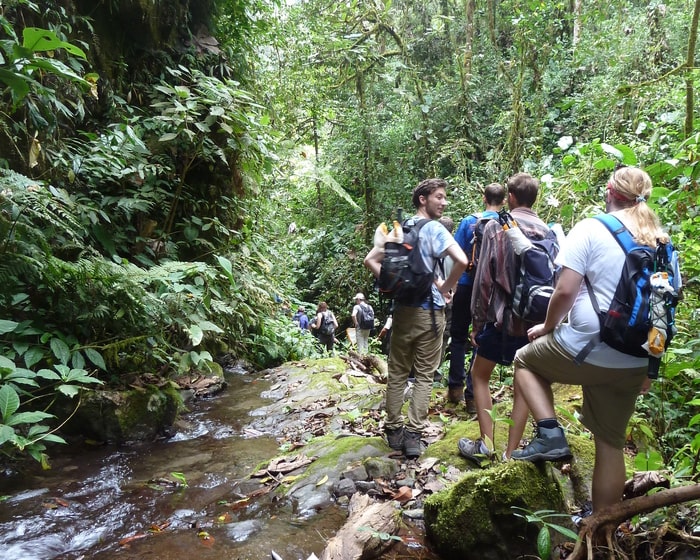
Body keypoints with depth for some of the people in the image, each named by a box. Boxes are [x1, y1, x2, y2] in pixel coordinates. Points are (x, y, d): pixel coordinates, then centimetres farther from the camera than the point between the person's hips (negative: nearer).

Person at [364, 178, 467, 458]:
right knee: (424, 375, 4)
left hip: (402, 308, 5)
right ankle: (413, 435, 3)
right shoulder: (434, 229, -10)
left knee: (397, 372, 12)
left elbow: (370, 260, 10)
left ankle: (394, 430, 19)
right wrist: (445, 288, -9)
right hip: (429, 311, -5)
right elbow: (462, 261, -24)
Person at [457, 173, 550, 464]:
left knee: (479, 374, 14)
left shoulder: (496, 226, -7)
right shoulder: (547, 231, 2)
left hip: (502, 316, -3)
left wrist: (477, 320, -2)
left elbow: (484, 278, -9)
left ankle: (486, 444, 8)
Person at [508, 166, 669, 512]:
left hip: (586, 347, -6)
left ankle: (550, 434, 6)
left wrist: (547, 327, 4)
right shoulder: (661, 241, 10)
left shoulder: (591, 228, -8)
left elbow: (565, 291, -15)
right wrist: (649, 364, 24)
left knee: (526, 361, 22)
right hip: (634, 363, 6)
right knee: (610, 442, 16)